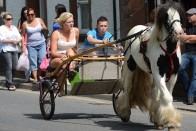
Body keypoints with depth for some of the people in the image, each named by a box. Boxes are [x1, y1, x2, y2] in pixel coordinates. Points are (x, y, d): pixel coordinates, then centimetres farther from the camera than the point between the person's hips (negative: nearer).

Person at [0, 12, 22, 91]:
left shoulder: (14, 27, 19)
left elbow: (19, 37, 16)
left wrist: (17, 41, -6)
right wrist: (12, 41, -13)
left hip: (14, 49, 6)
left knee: (15, 67, 3)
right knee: (9, 66, -13)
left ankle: (8, 82, 19)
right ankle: (10, 84, -11)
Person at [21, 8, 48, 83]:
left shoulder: (39, 20, 5)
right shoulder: (25, 24, 0)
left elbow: (46, 31, 12)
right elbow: (23, 35, 4)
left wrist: (45, 29, -12)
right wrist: (23, 46, -5)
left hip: (41, 44, 2)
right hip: (31, 45, -2)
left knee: (42, 60, -4)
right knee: (33, 62, -3)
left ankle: (39, 75, 13)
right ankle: (35, 78, -1)